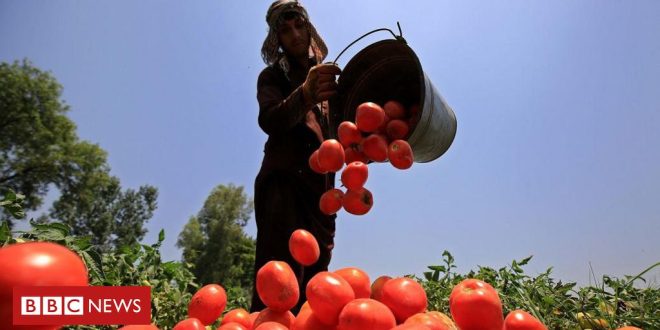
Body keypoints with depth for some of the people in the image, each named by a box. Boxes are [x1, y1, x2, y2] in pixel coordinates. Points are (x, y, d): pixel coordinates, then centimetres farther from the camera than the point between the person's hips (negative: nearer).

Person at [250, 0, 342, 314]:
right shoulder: (273, 76, 6)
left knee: (312, 283, 6)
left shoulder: (324, 77, 21)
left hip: (320, 189, 6)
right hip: (284, 184, -5)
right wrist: (305, 95, -37)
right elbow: (270, 121, -17)